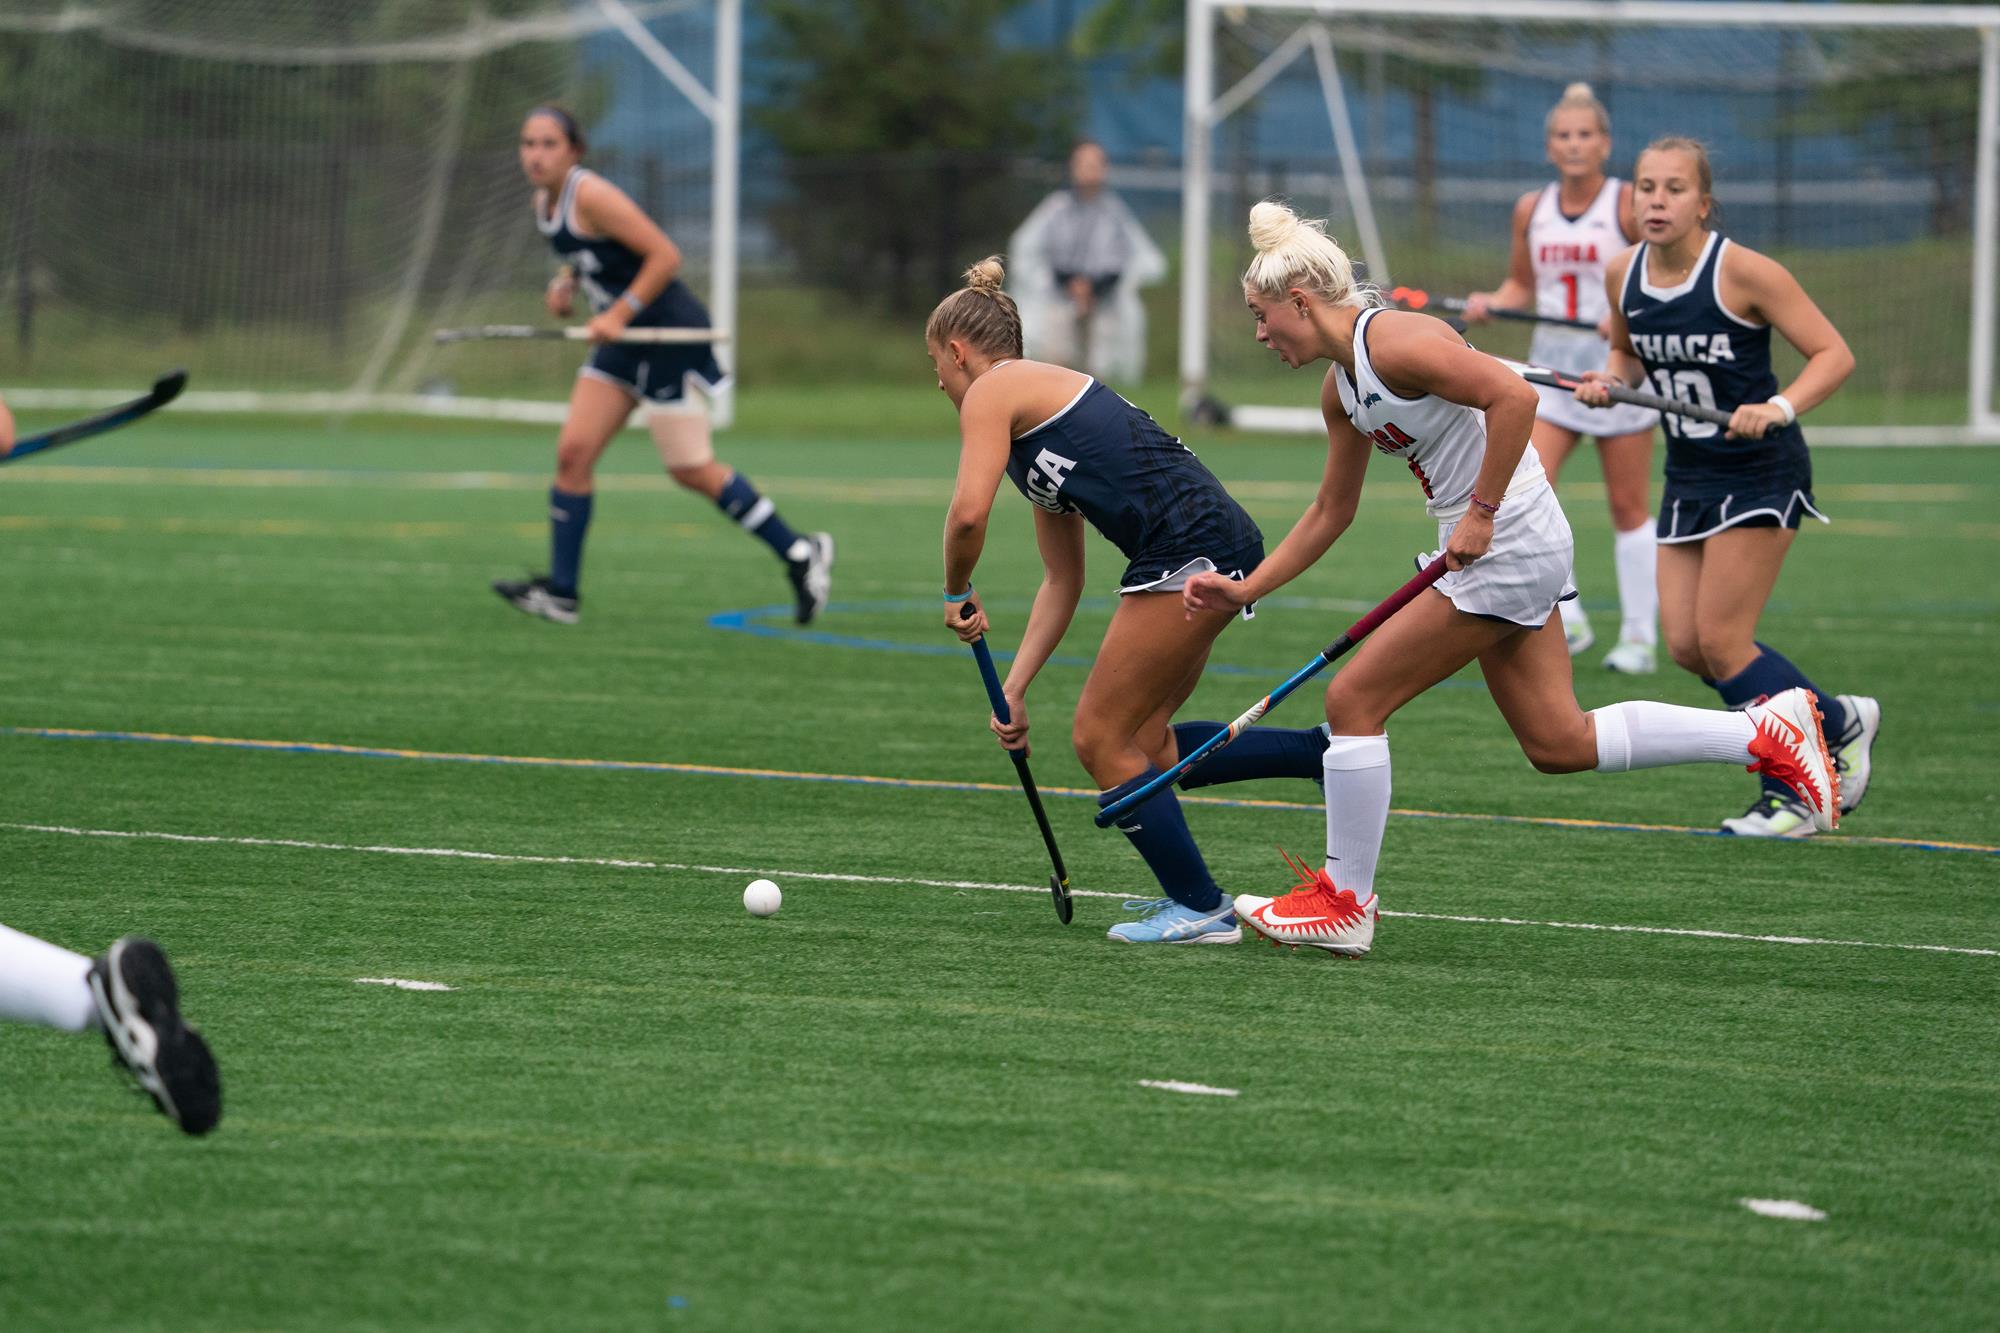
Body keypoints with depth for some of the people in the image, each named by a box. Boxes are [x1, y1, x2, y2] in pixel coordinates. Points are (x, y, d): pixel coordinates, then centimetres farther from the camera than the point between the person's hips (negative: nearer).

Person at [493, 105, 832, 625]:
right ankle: (560, 592, 2)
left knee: (692, 470, -4)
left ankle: (800, 553, 9)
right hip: (624, 342, 9)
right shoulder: (544, 202, 7)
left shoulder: (590, 196, -20)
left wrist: (619, 314, -23)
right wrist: (566, 284, 5)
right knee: (573, 452, 0)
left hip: (672, 334, -9)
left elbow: (665, 255, -21)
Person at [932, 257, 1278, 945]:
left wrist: (958, 596, 3)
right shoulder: (1041, 396, 27)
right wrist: (1013, 690, 21)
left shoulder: (992, 392, 0)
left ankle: (1199, 908, 3)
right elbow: (1062, 581, 26)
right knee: (1139, 734, 20)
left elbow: (968, 513, -16)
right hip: (1223, 545, 9)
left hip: (1188, 547, -9)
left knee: (1101, 737, 0)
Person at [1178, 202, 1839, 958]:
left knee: (1354, 700, -6)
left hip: (1507, 547, -10)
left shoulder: (1393, 341, -17)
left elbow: (1513, 396, -25)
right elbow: (1331, 512, 22)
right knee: (1560, 744, 10)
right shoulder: (1340, 389, 13)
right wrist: (1245, 591, 17)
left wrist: (1481, 515, -22)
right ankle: (1768, 733, 13)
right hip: (1491, 554, 10)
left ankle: (1344, 903, 3)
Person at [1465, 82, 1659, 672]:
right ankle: (1566, 621, -5)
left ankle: (1639, 636, 14)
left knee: (1627, 507, 3)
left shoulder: (1630, 205, -8)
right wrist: (1492, 304, -1)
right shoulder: (1532, 209, 6)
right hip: (1553, 364, 4)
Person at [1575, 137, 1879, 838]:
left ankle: (1791, 791, 8)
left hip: (1761, 472, -7)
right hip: (1690, 477, 7)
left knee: (1720, 639, -11)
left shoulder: (1742, 272, -18)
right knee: (1687, 645, 1)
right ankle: (1838, 722, 21)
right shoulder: (1623, 275, 0)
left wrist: (1779, 408, -32)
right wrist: (1611, 378, -4)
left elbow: (1833, 352, -16)